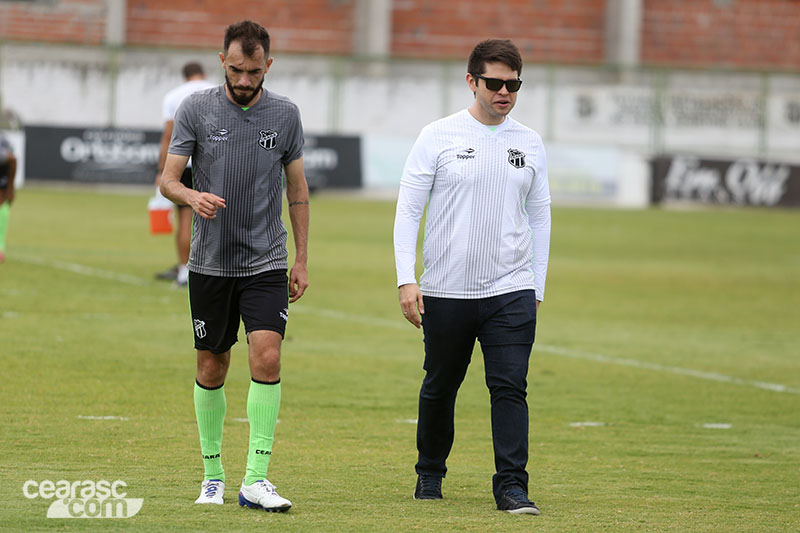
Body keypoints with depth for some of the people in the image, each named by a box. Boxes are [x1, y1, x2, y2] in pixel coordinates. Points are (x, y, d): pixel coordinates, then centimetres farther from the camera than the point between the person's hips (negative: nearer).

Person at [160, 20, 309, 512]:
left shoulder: (285, 115, 2)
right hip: (210, 262, 0)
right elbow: (168, 179, 0)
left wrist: (302, 260, 9)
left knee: (267, 357, -16)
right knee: (212, 368, 6)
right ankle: (213, 474, 22)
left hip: (266, 263, 0)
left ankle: (256, 480, -14)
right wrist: (192, 196, -23)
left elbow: (298, 190, 11)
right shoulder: (196, 109, -2)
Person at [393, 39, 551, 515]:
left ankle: (512, 486, -9)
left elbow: (539, 217, 15)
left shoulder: (529, 144, 8)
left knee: (511, 387, -9)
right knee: (440, 388, 11)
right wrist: (406, 280, -9)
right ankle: (430, 473, 30)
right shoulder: (439, 137, -2)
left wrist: (537, 287, 12)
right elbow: (408, 209, -1)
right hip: (446, 293, -1)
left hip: (512, 293, 1)